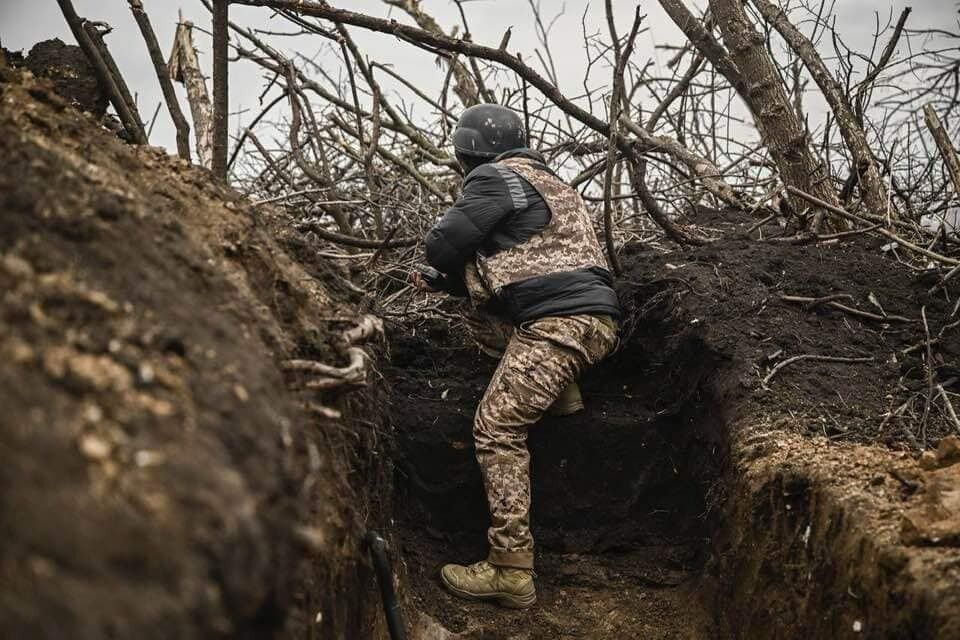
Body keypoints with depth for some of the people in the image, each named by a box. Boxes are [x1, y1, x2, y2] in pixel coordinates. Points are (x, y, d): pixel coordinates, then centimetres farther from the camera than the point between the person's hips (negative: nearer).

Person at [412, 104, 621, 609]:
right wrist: (442, 282, 30)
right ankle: (563, 398, 16)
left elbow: (442, 246, -5)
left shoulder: (494, 178, -1)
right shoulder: (545, 181, 28)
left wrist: (448, 266, 18)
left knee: (497, 430, -8)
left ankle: (511, 572, -12)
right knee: (482, 314, 25)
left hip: (559, 321, -9)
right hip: (592, 318, 9)